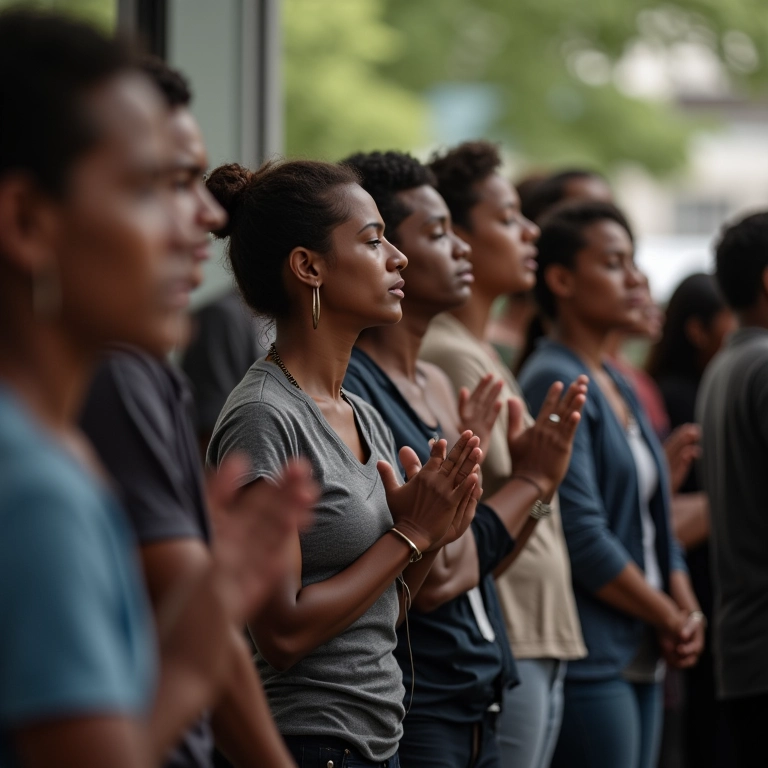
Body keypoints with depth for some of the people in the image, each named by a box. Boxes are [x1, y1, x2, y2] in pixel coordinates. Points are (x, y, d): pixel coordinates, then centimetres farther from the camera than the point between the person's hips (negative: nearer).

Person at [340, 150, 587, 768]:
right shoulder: (349, 387, -15)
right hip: (410, 716, -8)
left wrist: (533, 475, 0)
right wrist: (528, 483, -5)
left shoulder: (439, 385, 13)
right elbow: (431, 580, -20)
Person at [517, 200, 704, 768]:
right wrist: (673, 619, -8)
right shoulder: (554, 383, -11)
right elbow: (584, 538, -18)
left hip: (642, 658, 9)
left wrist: (689, 611, 2)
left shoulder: (617, 385, 17)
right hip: (591, 660, -9)